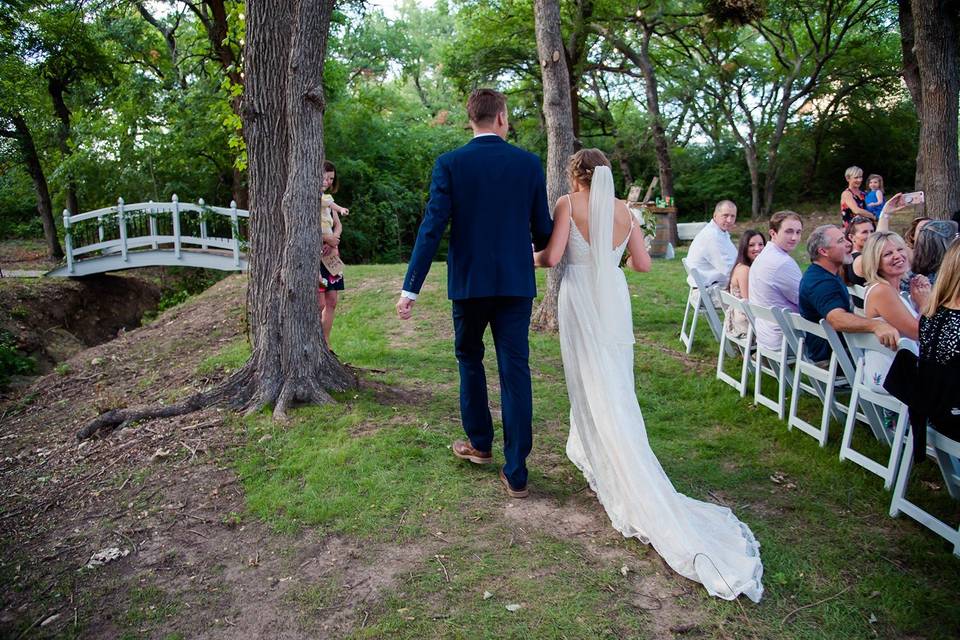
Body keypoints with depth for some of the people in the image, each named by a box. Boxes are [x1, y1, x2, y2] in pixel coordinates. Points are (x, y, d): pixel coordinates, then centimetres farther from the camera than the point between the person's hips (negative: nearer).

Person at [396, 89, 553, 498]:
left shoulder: (449, 164, -5)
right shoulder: (529, 164, 0)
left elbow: (432, 227, -12)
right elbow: (542, 229, 4)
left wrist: (411, 288, -11)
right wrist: (542, 253, 28)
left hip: (468, 282, -1)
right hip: (516, 283, 1)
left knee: (469, 359, 21)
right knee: (515, 372, 4)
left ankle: (479, 444, 34)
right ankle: (515, 473, 7)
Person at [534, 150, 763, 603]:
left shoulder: (568, 205, -7)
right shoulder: (624, 211, 5)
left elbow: (552, 256, -15)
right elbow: (642, 263, 7)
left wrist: (531, 257, 8)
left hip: (580, 299, -5)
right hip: (614, 299, 5)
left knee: (592, 385, 0)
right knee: (615, 385, 15)